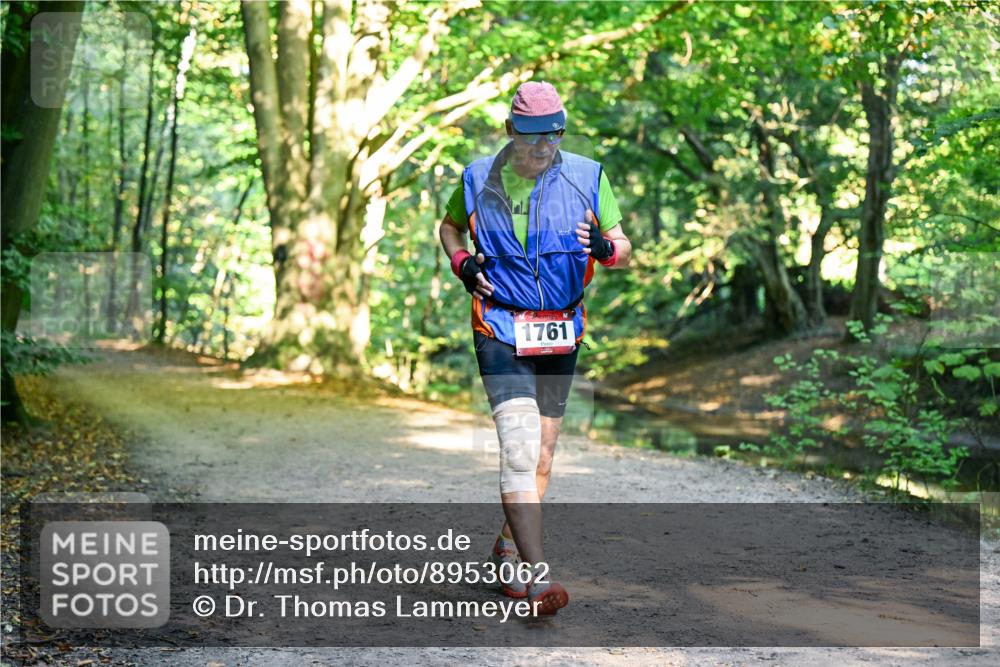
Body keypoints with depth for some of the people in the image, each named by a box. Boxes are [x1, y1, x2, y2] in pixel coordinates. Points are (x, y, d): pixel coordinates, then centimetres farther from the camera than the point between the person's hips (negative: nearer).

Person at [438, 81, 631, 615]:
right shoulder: (478, 180, -2)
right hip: (500, 332, -3)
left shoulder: (587, 178, -1)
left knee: (541, 452, 11)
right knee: (520, 447, -17)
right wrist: (461, 263, -2)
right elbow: (449, 225, 19)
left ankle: (508, 548, 32)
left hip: (561, 334, 3)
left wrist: (604, 246, -21)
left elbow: (625, 252, 3)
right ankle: (534, 575, -19)